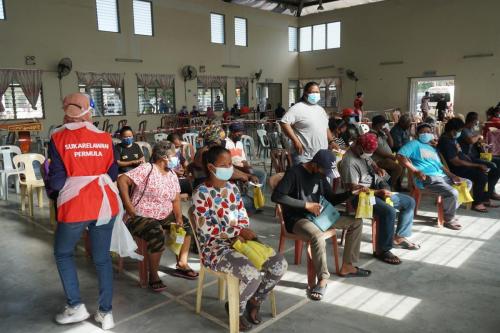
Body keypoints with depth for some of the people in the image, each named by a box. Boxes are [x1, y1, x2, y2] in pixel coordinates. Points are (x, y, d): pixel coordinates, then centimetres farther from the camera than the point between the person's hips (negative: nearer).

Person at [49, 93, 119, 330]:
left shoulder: (58, 138, -7)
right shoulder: (105, 138, 1)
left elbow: (56, 181, -8)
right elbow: (113, 174, 6)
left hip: (75, 206, -3)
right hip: (105, 203, 3)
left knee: (63, 253, 21)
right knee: (102, 258, 13)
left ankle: (76, 306, 21)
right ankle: (106, 313, 19)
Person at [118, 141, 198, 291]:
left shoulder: (172, 175, 7)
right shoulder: (146, 169, -15)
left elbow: (176, 200, 5)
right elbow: (122, 180, -22)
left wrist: (179, 218, -12)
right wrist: (129, 207, -23)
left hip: (165, 216, 8)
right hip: (141, 217, -8)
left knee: (187, 225, -1)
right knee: (158, 236, -32)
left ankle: (182, 264, 10)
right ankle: (153, 276, -12)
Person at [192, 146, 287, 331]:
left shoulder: (233, 188, 8)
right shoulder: (201, 194, -12)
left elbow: (244, 218, 11)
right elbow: (206, 230, -18)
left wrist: (241, 234, -11)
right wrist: (238, 231, -19)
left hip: (239, 240, 7)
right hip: (215, 248, -6)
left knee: (280, 264, -11)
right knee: (252, 274, -31)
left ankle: (254, 301, 13)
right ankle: (236, 308, 4)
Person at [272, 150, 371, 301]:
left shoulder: (320, 175, 6)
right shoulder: (294, 173, -18)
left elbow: (331, 199, 13)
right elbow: (276, 196, -27)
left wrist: (351, 193, -5)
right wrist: (306, 205, -25)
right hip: (297, 219, -8)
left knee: (356, 222, 2)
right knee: (318, 236, -39)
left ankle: (347, 266, 11)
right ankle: (323, 278, -18)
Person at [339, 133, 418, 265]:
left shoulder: (365, 154, 8)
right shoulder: (349, 162, -21)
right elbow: (354, 188, -25)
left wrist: (378, 169, 8)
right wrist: (378, 192, -29)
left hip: (379, 191, 10)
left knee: (409, 202, 10)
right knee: (389, 211, -34)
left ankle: (399, 237, 18)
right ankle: (382, 250, -20)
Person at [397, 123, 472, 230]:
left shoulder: (432, 148, 29)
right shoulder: (415, 144, 4)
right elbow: (400, 156, -12)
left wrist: (453, 176, 9)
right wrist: (415, 171, -19)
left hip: (442, 176, 9)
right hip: (427, 178, -9)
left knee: (467, 183, 13)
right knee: (452, 193, -28)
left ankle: (449, 211, 12)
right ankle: (449, 220, -4)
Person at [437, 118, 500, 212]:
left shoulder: (452, 139, 12)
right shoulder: (445, 142, -21)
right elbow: (457, 162, -24)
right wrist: (478, 165, -19)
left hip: (465, 165, 11)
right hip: (457, 169, -10)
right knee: (481, 176, -31)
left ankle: (485, 198, 13)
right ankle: (476, 203, -11)